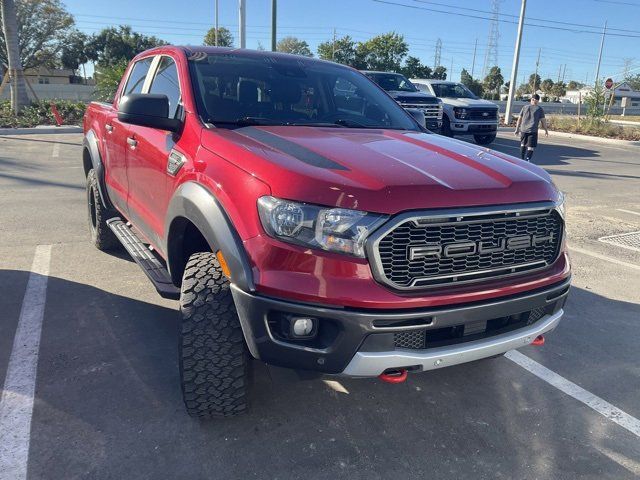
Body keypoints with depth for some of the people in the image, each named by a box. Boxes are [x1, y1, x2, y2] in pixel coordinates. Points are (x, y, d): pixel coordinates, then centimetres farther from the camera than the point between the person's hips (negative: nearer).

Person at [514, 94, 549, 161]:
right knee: (531, 147, -2)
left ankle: (522, 160, 22)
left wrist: (517, 129, 16)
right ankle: (527, 159, -16)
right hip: (533, 131, -3)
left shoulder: (525, 107, 11)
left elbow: (519, 119, 10)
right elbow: (543, 120, 1)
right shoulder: (539, 109, 3)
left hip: (523, 130, 3)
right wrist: (546, 130, 10)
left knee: (523, 145, 17)